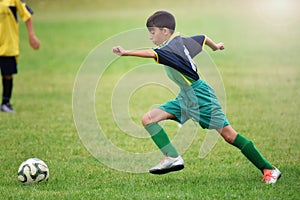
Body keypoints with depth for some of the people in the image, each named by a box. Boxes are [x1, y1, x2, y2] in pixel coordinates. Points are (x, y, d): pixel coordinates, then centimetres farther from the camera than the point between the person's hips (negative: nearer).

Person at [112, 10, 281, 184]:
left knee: (229, 135, -7)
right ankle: (173, 157, -12)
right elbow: (203, 38, 22)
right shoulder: (181, 41, 5)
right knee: (148, 119, -4)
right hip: (185, 98, 10)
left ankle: (269, 170, 2)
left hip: (201, 96, -10)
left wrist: (126, 52, -50)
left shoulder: (171, 49, -21)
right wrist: (216, 46, 43)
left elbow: (152, 53, -42)